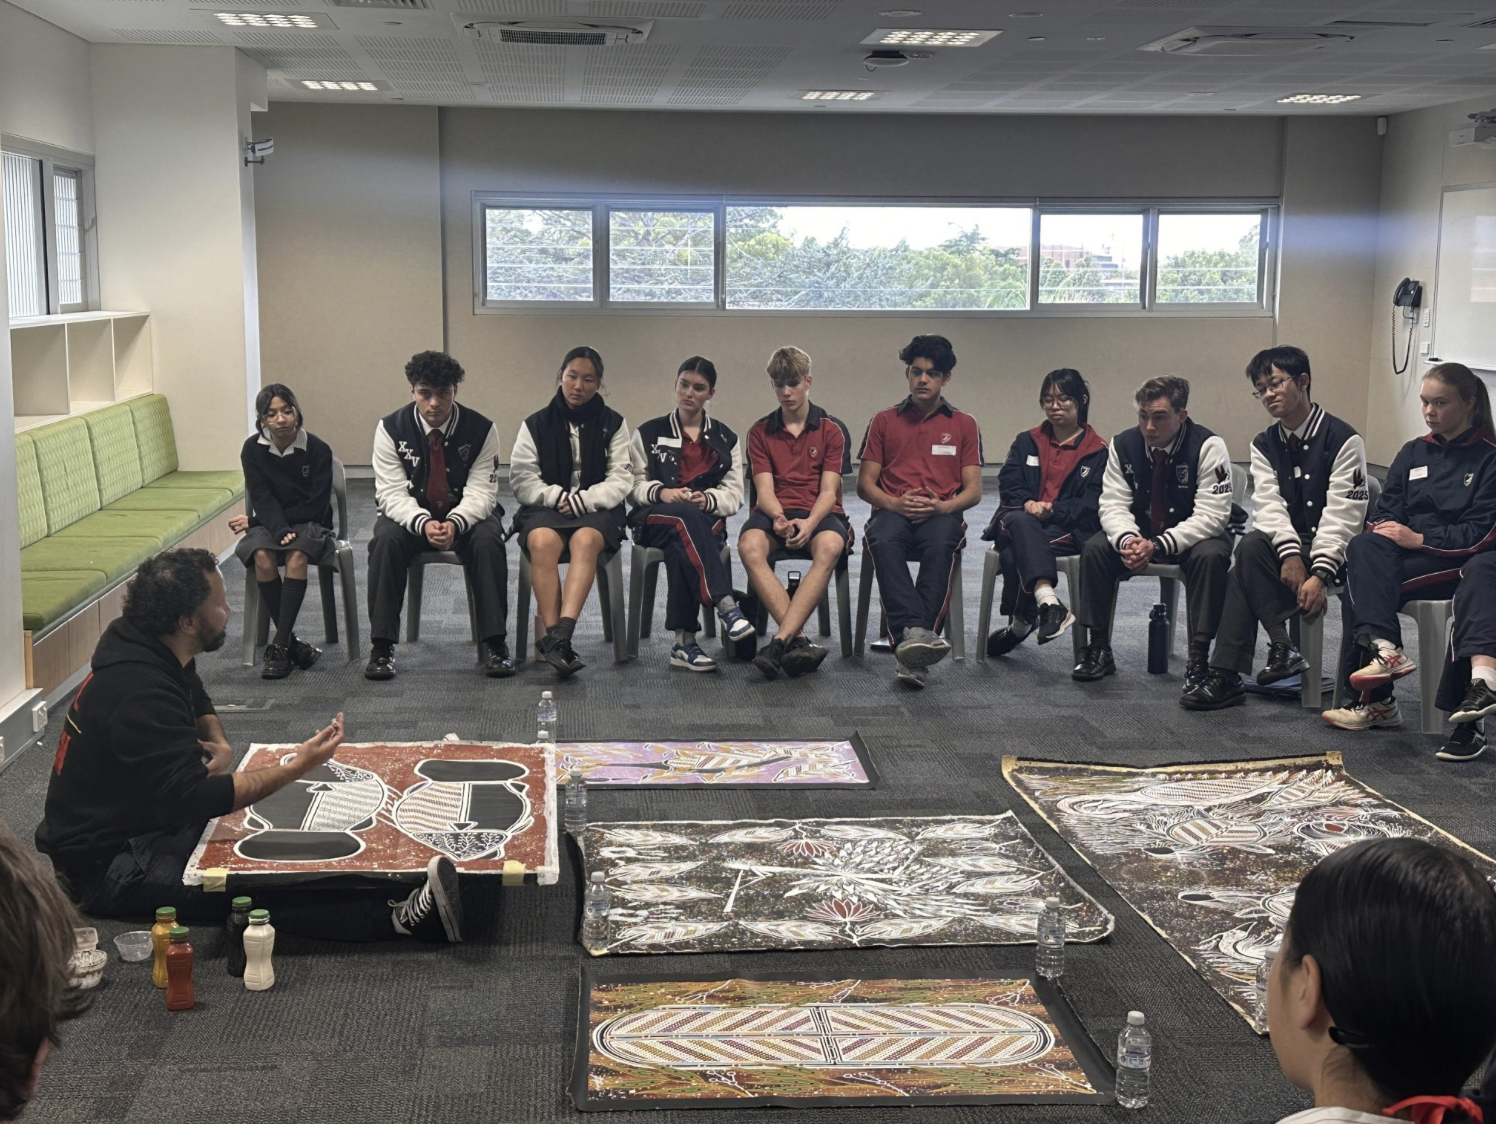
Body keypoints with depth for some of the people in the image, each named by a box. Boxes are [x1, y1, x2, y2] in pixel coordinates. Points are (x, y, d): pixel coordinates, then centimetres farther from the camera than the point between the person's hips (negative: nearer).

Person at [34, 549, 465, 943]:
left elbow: (198, 703, 24)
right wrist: (296, 767, -33)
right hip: (105, 864, -10)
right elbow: (195, 798, -34)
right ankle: (398, 917, -44)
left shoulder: (154, 655, 3)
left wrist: (219, 744, 1)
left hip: (143, 821, 10)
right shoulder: (139, 692, -29)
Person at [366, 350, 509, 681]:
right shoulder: (390, 429, -9)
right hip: (411, 514, 1)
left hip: (466, 513, 0)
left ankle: (494, 644, -24)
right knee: (386, 540, -31)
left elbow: (480, 492, -14)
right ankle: (381, 647, -24)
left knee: (488, 540, -32)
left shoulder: (481, 429, -11)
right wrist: (423, 523, -33)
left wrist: (455, 523, -35)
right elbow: (392, 493, -13)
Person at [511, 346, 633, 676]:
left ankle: (559, 634, -50)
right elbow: (521, 479, 5)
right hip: (545, 507, 1)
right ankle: (555, 639, -40)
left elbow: (620, 480, 3)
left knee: (586, 539, -37)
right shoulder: (536, 424, 13)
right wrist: (557, 496, -12)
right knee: (543, 541, -36)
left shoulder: (613, 424, 12)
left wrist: (583, 500, -13)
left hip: (597, 509, 0)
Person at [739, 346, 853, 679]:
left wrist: (810, 522, -23)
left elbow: (828, 491, -1)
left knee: (829, 547, -38)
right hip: (774, 512, 1)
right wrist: (779, 517, -21)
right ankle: (799, 640, -40)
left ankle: (780, 640, -45)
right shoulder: (760, 432, 13)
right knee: (749, 546, -35)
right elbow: (764, 489, 2)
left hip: (819, 513, -1)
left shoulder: (832, 430, 8)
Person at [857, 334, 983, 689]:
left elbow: (973, 491, 11)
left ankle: (909, 647, -46)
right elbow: (865, 483, 14)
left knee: (940, 545, -38)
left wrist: (941, 506, -11)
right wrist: (894, 503, -7)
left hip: (942, 513, -1)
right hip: (893, 511, 1)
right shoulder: (884, 421, 19)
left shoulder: (964, 425, 18)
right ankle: (914, 632, -53)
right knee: (883, 543, -37)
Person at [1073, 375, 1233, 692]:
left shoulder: (1208, 446, -19)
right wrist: (1127, 539, -32)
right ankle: (1099, 650, -11)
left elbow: (1211, 516, -23)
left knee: (1211, 556, -36)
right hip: (1140, 534, 4)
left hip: (1194, 536, -4)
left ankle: (1198, 658, -28)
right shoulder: (1124, 445, -6)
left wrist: (1158, 546, -34)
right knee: (1094, 549, -20)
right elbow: (1114, 504, -8)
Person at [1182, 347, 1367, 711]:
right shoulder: (1264, 445, 11)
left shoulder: (1343, 439, -7)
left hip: (1335, 551, -5)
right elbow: (1269, 503, -4)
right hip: (1289, 545, 5)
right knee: (1250, 547, -28)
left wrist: (1320, 574, -25)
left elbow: (1342, 515, -15)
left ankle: (1227, 675, -23)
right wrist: (1290, 552, -23)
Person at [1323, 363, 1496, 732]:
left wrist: (1420, 538, -17)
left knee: (1359, 590, -28)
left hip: (1456, 562, -5)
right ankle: (1384, 647, -41)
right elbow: (1387, 509, 14)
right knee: (1364, 547, -30)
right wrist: (1383, 530, -9)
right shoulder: (1413, 452, 19)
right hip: (1402, 553, 5)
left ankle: (1375, 701, -27)